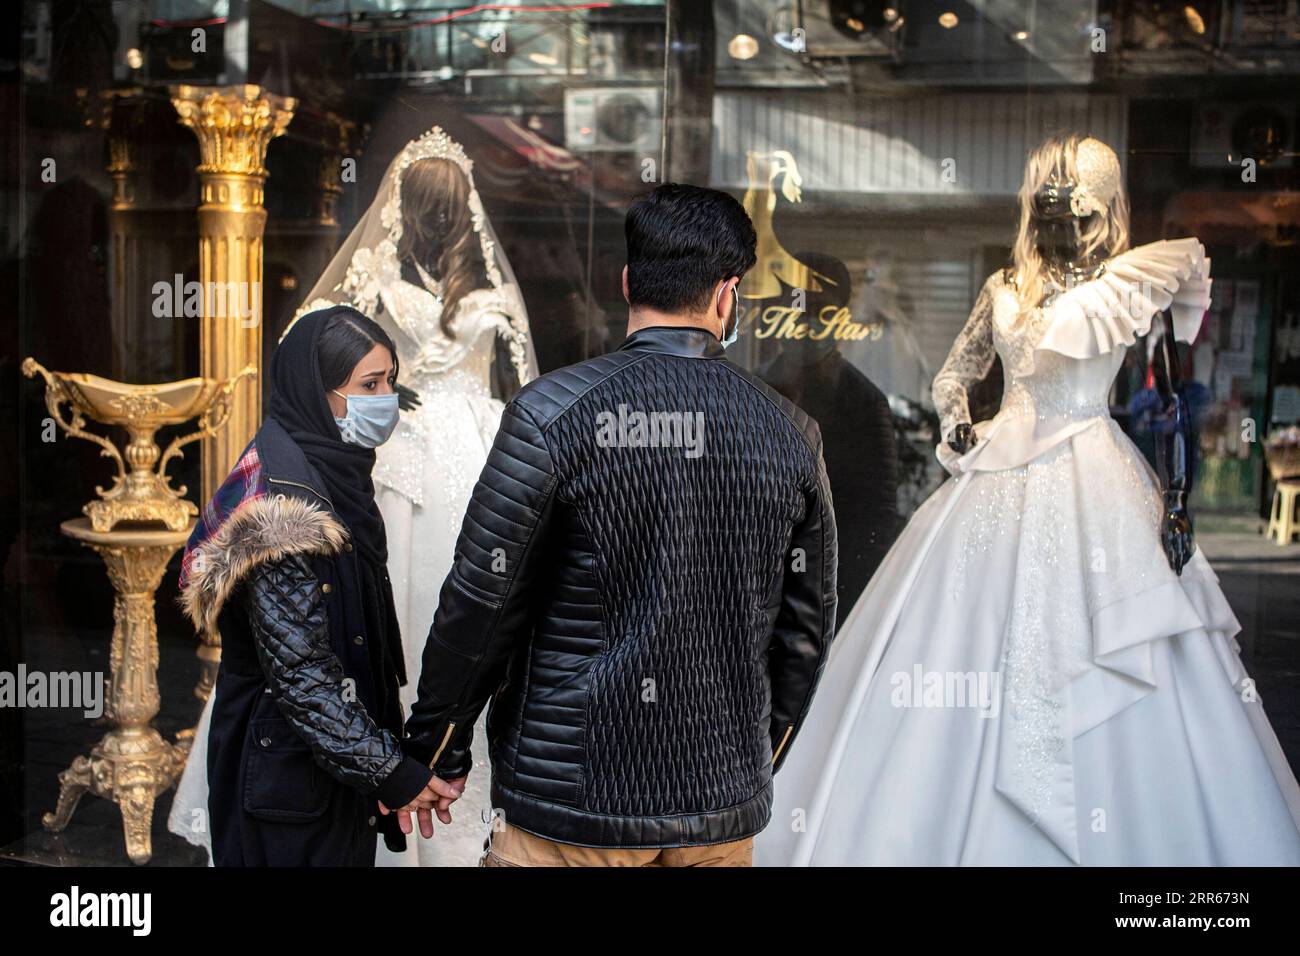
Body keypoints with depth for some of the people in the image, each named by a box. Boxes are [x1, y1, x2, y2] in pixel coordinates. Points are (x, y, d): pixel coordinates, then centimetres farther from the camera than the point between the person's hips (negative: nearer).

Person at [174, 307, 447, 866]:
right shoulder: (285, 498, -22)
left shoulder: (334, 472, 7)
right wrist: (389, 773, -24)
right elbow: (298, 669, -25)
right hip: (291, 769, -9)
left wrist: (381, 750, 17)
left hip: (335, 754, 9)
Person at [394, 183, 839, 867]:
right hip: (724, 808, 4)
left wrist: (436, 751, 4)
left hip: (573, 799, -4)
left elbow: (480, 603, -9)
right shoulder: (790, 434, 2)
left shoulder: (553, 413, -11)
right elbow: (806, 625, 9)